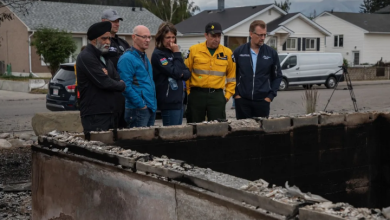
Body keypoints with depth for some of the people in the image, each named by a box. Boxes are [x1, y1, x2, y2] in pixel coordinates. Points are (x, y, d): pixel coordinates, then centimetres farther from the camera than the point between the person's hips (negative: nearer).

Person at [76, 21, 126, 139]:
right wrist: (122, 85, 0)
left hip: (111, 114, 9)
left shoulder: (105, 59, 19)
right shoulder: (86, 57, -10)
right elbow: (104, 82, -18)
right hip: (95, 116, -9)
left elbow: (118, 81, 11)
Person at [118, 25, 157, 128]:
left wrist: (153, 105, 16)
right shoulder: (127, 59, -12)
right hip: (138, 110, -9)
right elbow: (126, 86, -19)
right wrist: (141, 105, -16)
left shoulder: (144, 57, 18)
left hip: (151, 108, 9)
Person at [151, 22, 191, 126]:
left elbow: (187, 73, 12)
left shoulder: (172, 52, 14)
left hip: (178, 100, 8)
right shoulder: (158, 54, -10)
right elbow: (175, 73, -17)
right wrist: (177, 53, -10)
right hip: (169, 102, -8)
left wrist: (182, 74, -10)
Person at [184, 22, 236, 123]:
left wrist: (228, 94, 7)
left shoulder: (227, 53, 6)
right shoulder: (194, 50, 1)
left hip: (217, 95, 1)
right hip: (196, 95, -1)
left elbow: (231, 76, 14)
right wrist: (188, 91, 2)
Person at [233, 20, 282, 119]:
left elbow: (277, 76, 8)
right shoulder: (239, 52, 1)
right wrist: (235, 94, 0)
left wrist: (271, 95, 0)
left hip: (262, 101, 0)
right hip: (242, 100, 0)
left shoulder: (271, 53, 2)